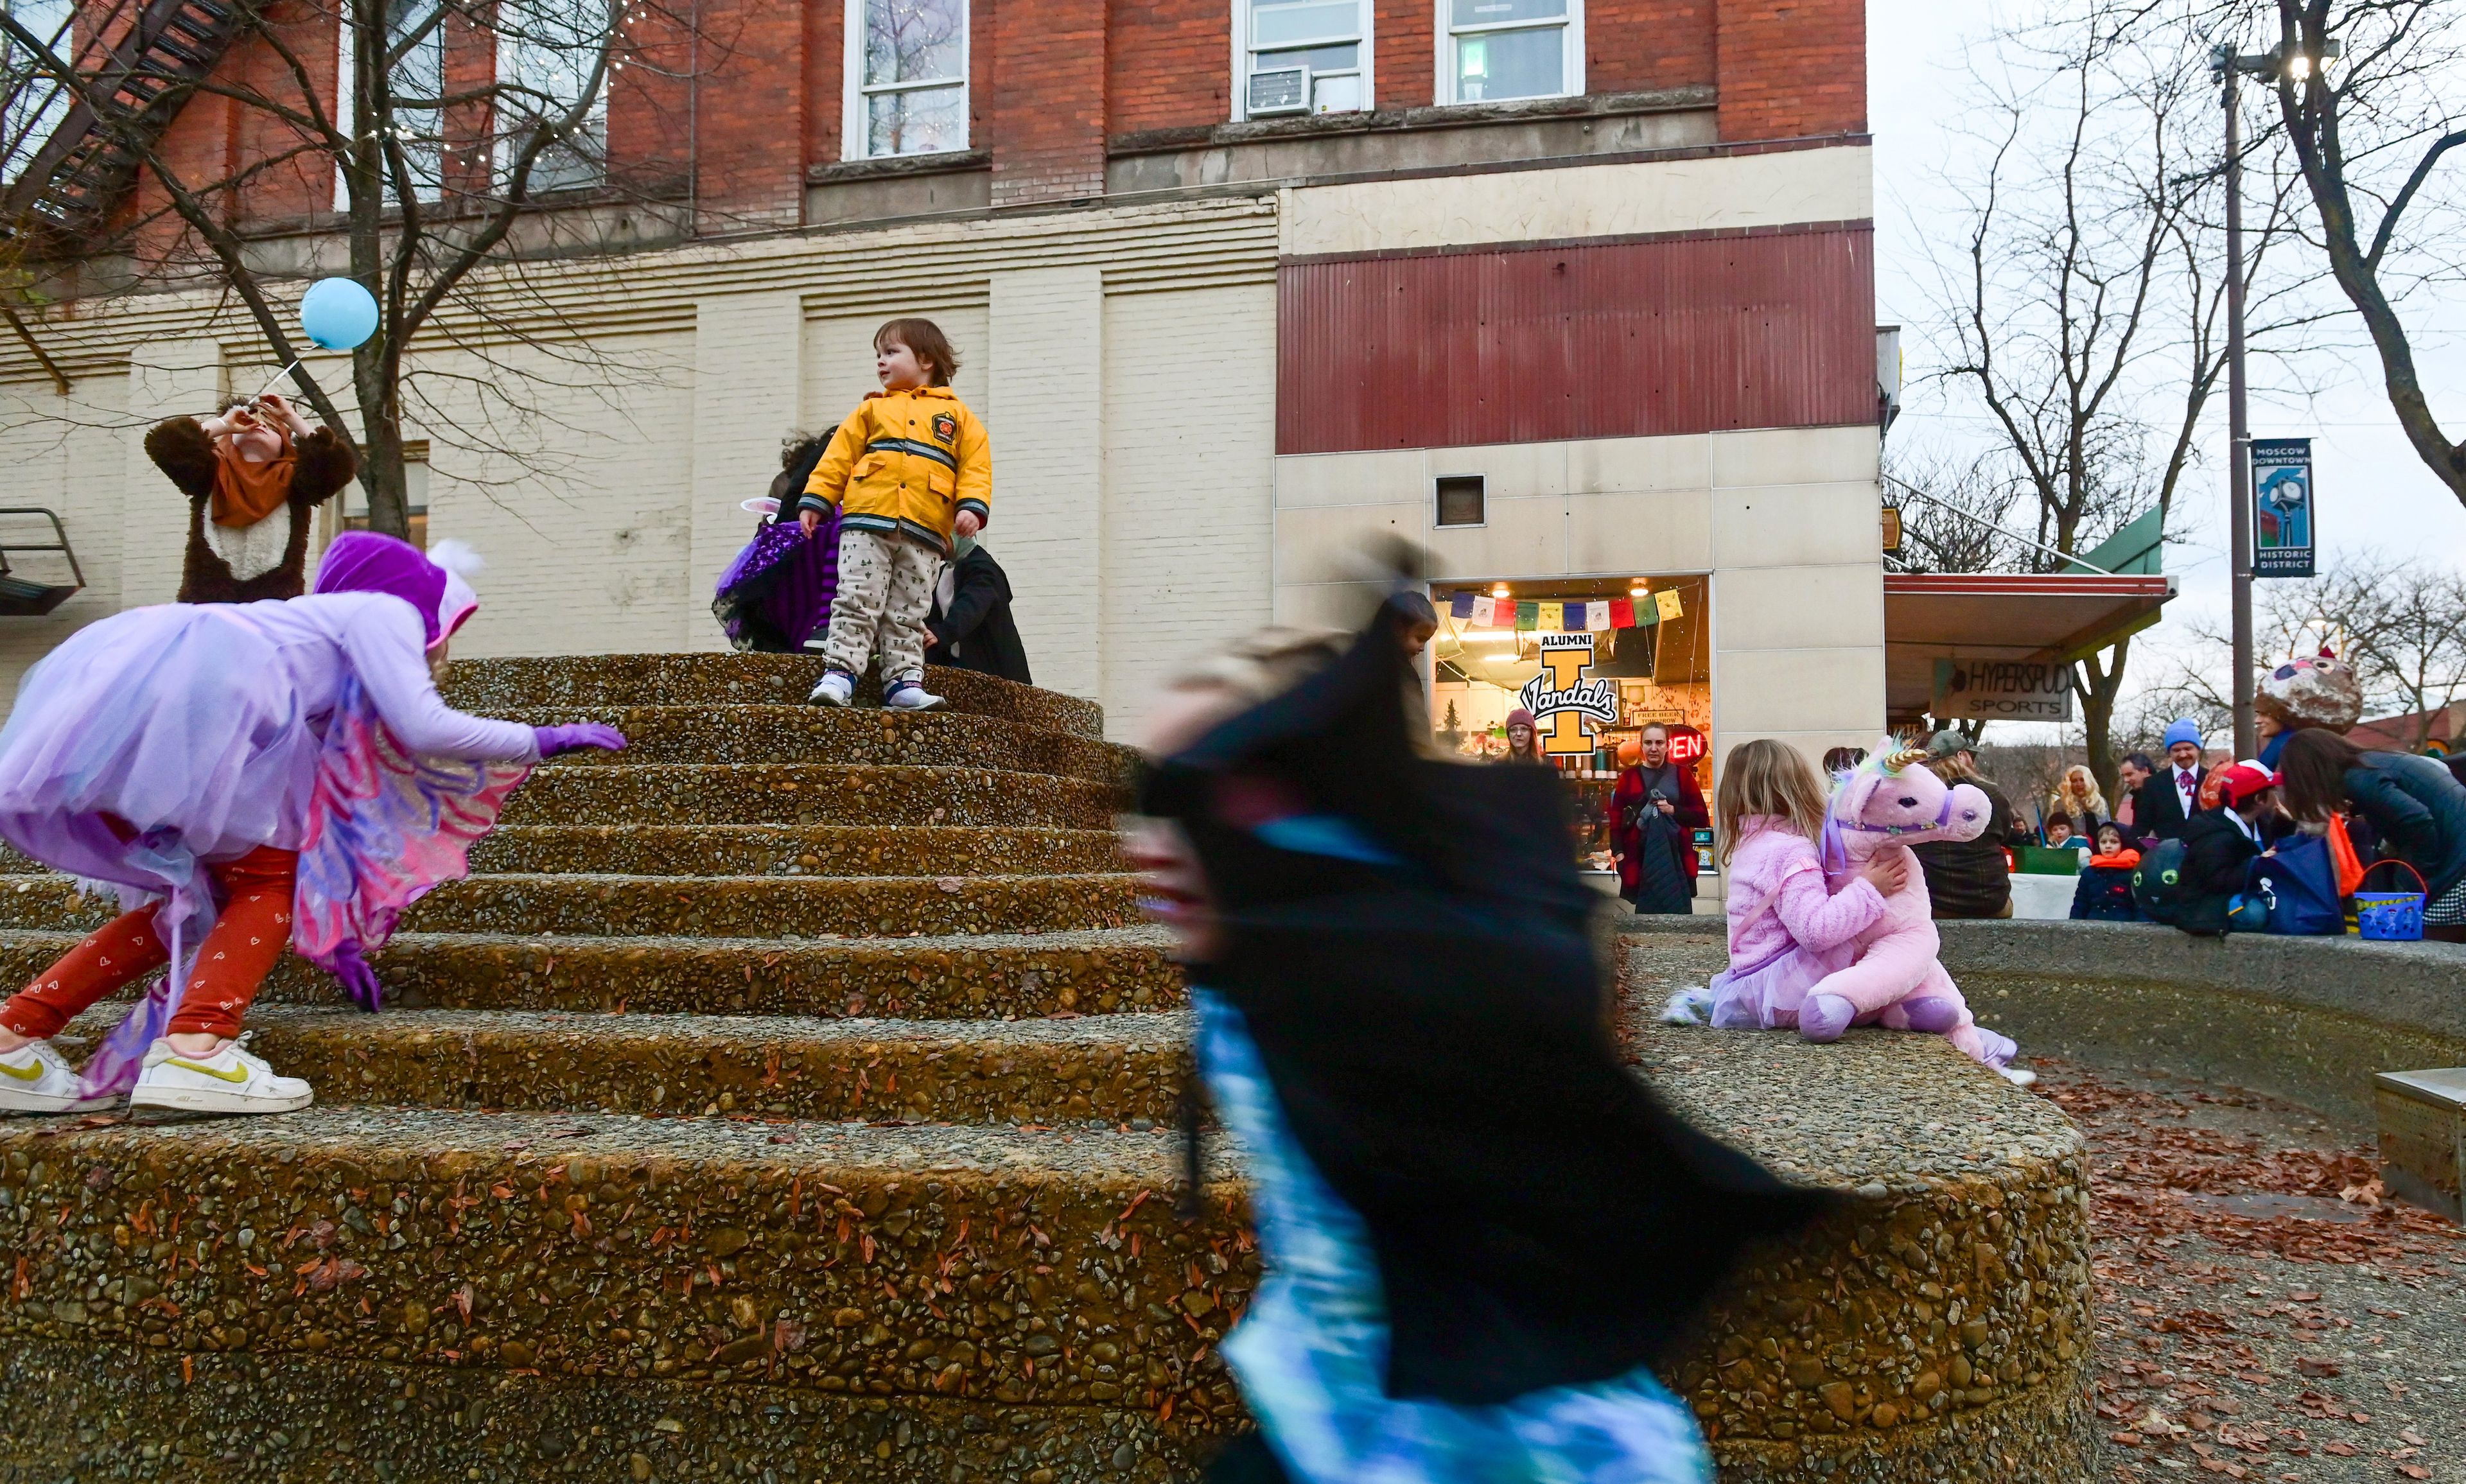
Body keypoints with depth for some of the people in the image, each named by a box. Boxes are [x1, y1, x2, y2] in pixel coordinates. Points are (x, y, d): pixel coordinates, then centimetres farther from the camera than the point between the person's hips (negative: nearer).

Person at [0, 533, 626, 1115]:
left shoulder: (327, 656, 37)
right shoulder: (385, 610, 16)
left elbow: (310, 812, 38)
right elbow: (424, 728, -2)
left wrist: (329, 934, 40)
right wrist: (540, 740, 12)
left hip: (103, 690, 9)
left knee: (192, 904, 19)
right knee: (269, 880, 5)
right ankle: (192, 1051, -9)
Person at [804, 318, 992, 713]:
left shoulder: (958, 415, 16)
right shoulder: (872, 409, 19)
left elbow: (976, 465, 7)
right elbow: (838, 457, 14)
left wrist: (972, 506, -10)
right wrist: (814, 501, 4)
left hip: (924, 535, 0)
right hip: (866, 523, 0)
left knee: (908, 613, 3)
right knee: (857, 601, -8)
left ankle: (903, 682, 5)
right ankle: (840, 672, -9)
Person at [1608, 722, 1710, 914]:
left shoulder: (1682, 774, 8)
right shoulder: (1629, 777, 8)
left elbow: (1703, 817, 7)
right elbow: (1616, 819, 5)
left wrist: (1674, 810, -8)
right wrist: (1619, 853, -8)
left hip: (1676, 860, 0)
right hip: (1641, 861, 0)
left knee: (1678, 913, -4)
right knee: (1646, 913, 0)